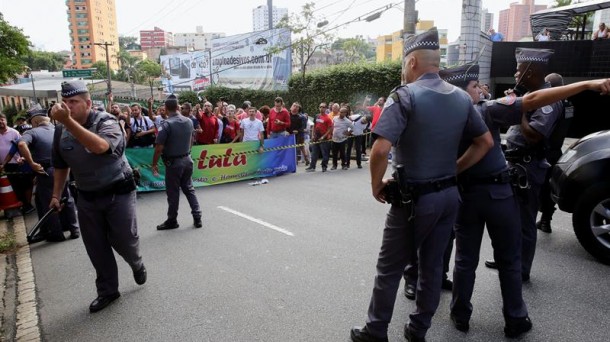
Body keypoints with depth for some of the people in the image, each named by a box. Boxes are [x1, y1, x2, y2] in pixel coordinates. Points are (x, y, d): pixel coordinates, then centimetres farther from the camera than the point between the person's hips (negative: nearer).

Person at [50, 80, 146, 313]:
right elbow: (61, 165, 12)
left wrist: (68, 121, -47)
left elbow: (100, 146, -40)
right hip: (87, 197, 5)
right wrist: (56, 195, 11)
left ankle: (137, 264, 36)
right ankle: (107, 291, 26)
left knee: (124, 241, 2)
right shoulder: (61, 130, -1)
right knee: (96, 248, 9)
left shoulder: (106, 122, -17)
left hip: (118, 193, -5)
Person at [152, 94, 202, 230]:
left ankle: (172, 220, 18)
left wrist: (154, 163, -6)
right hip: (187, 159, 6)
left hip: (173, 162, -6)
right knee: (189, 189, 15)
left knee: (173, 192, 6)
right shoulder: (189, 121, 1)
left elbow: (159, 148, -18)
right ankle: (197, 217, 13)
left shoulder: (166, 124, -18)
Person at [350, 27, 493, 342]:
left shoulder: (405, 95, -15)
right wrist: (453, 171, 12)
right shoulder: (461, 98, 6)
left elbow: (380, 150, -25)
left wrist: (376, 185, -9)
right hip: (448, 195, 7)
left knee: (389, 268, 9)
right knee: (432, 265, 16)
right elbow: (486, 142, 12)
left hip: (415, 198, -6)